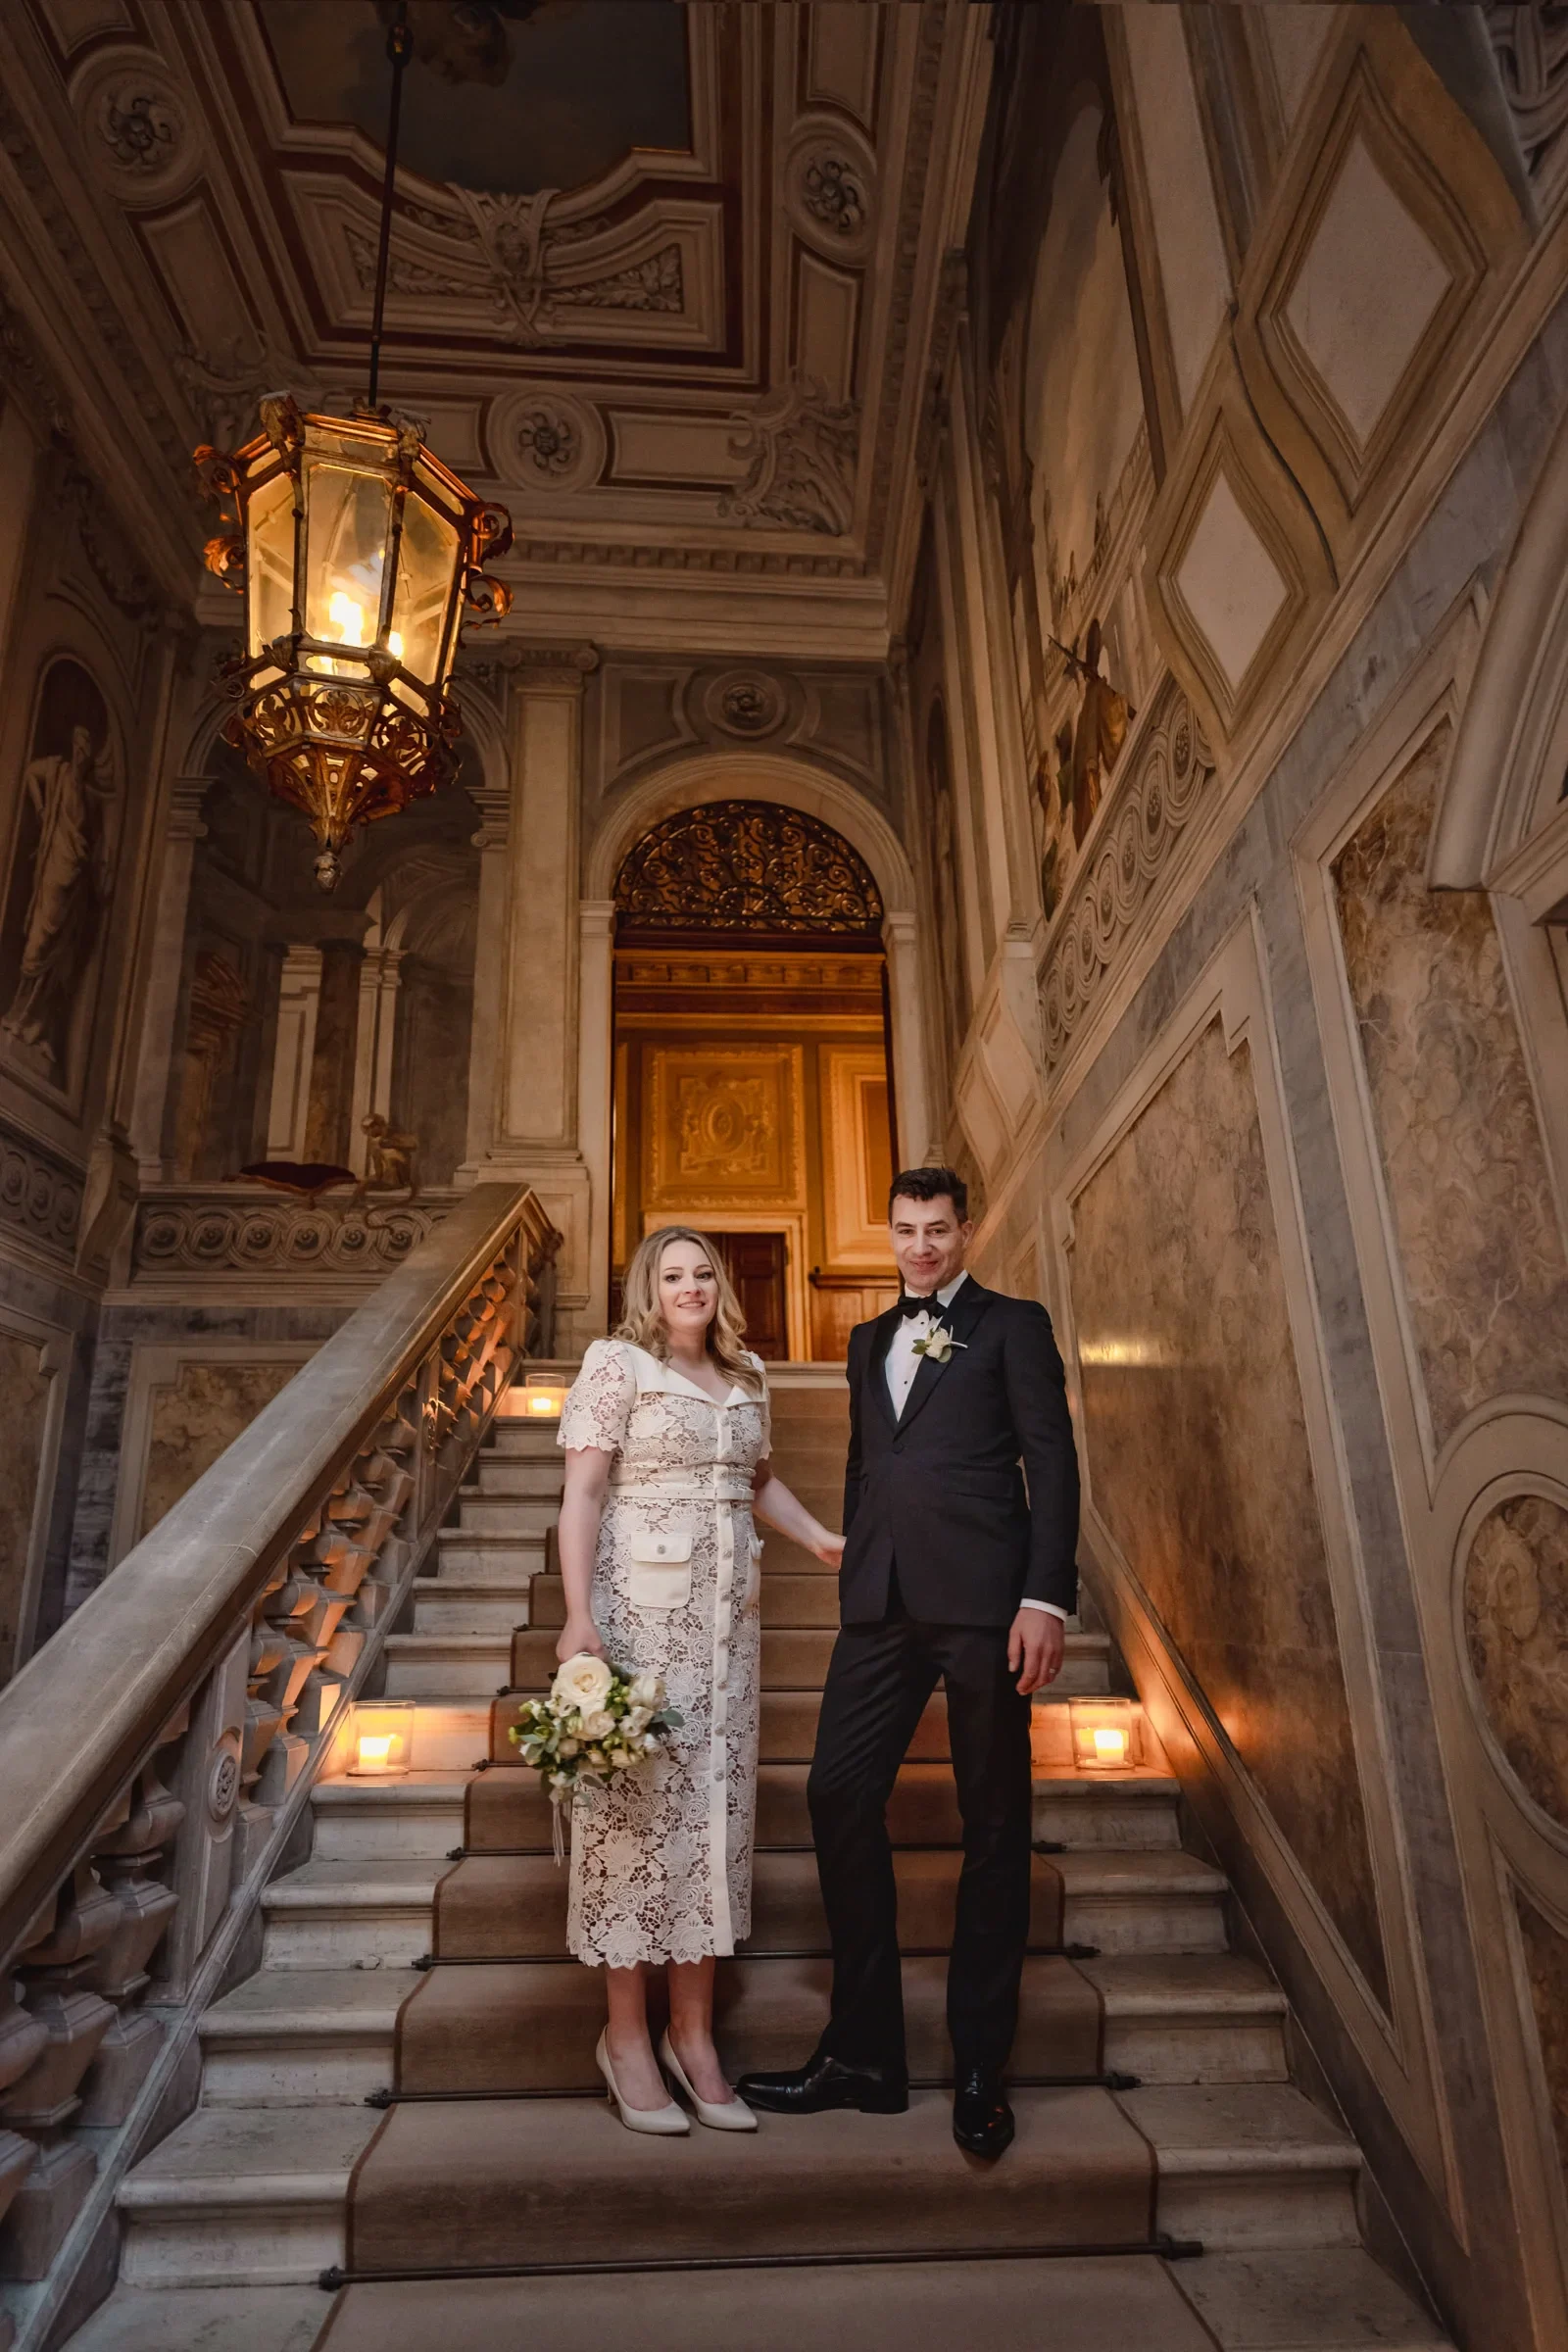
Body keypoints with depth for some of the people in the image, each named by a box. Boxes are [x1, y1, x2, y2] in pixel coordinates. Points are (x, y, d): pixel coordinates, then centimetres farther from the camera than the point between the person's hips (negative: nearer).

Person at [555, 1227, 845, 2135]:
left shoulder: (746, 1374, 13)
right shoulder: (618, 1362, -4)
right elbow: (582, 1492, -9)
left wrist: (822, 1538, 9)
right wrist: (578, 1617, -17)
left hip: (727, 1614, 6)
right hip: (640, 1609, -5)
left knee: (718, 1807, 8)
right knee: (638, 1805, 1)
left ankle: (695, 2035, 22)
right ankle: (627, 2036, 18)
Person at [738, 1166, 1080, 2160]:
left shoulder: (1014, 1325, 3)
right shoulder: (870, 1340, 19)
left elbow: (1053, 1463, -4)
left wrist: (1046, 1599, -13)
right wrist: (855, 1581, 15)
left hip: (983, 1601, -5)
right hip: (883, 1603, 5)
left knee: (994, 1825, 5)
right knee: (839, 1796, 1)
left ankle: (981, 2069, 21)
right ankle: (864, 2052, 18)